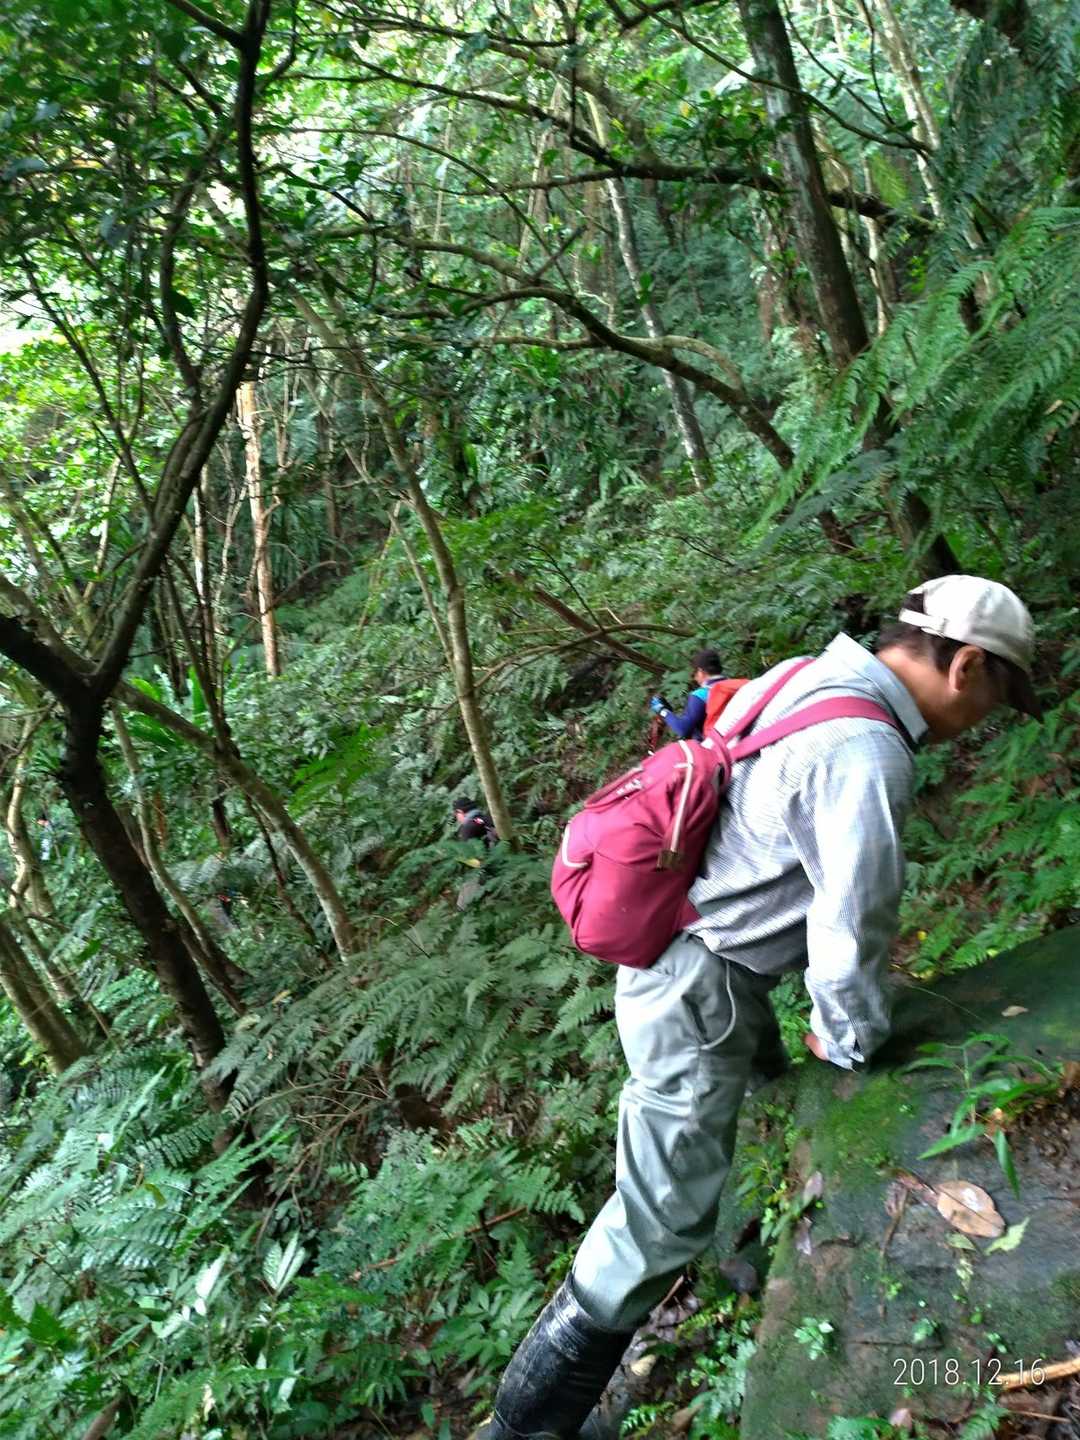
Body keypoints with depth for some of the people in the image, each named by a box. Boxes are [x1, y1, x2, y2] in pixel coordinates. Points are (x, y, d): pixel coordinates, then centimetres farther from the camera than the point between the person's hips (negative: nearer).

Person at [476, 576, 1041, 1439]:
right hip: (701, 998, -10)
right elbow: (852, 932, -25)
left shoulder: (811, 682, 2)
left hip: (671, 948, 10)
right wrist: (853, 1046, -4)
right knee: (659, 1230, 2)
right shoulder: (867, 754, -26)